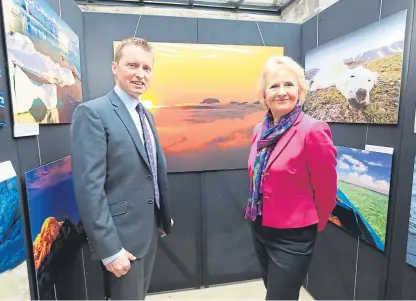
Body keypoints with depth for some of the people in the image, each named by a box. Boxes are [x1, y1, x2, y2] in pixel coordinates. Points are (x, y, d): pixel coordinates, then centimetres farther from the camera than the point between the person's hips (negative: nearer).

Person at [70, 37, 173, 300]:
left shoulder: (147, 115, 9)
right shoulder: (92, 113, -16)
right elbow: (89, 187, -21)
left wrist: (165, 217, 15)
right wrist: (110, 249, -20)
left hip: (150, 229, 7)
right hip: (121, 236, -7)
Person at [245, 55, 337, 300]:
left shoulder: (313, 130, -20)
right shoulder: (260, 130, 1)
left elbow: (326, 191, -11)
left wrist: (313, 225, 2)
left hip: (292, 236, -6)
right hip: (259, 228, 7)